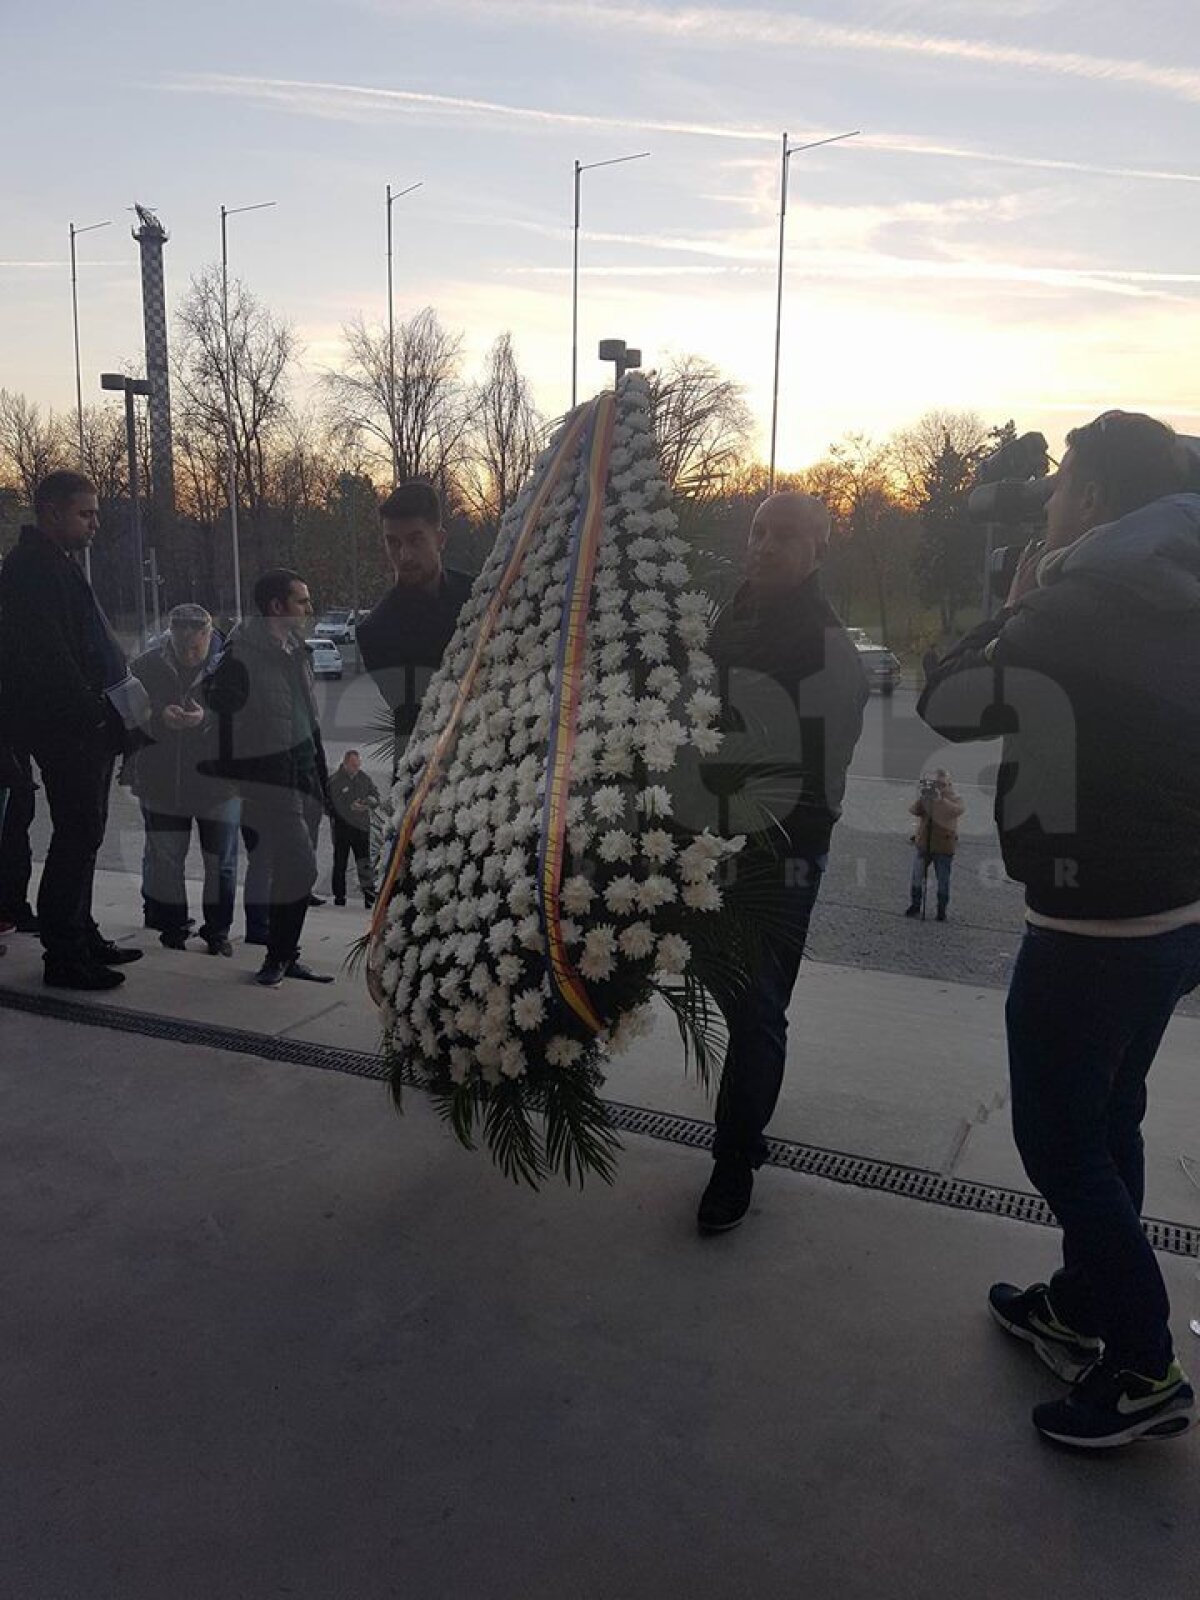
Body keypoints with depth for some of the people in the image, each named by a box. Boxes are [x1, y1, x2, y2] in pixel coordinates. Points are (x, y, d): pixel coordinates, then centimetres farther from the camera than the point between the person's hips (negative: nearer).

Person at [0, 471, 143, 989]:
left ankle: (81, 936, 26)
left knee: (82, 835, 16)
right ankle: (65, 956, 0)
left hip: (84, 731, 10)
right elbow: (48, 655, -21)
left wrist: (106, 712, 15)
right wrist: (92, 711, -19)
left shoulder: (54, 563, 20)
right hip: (69, 731, -10)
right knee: (77, 836, -7)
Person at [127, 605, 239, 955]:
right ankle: (172, 925, 25)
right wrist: (158, 717, -21)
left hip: (217, 783, -1)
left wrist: (208, 718, -29)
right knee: (165, 859, 9)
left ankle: (218, 930, 22)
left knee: (220, 862, 7)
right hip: (162, 781, 2)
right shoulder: (147, 666, 0)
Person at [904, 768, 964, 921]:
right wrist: (920, 797, -25)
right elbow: (913, 811, -9)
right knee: (917, 876, 9)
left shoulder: (955, 798, -5)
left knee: (943, 880, 4)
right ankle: (915, 905, 23)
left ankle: (942, 910, 16)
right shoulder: (926, 797, 3)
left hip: (944, 846, -3)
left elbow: (957, 810, -26)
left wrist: (940, 799, -34)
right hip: (923, 843, 3)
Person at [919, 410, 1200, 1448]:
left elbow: (948, 704, -9)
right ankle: (1083, 1305, 36)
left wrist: (1017, 607, 3)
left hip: (1092, 926, -8)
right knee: (1106, 1121, 20)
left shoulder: (1075, 609, -19)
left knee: (1058, 1138, 5)